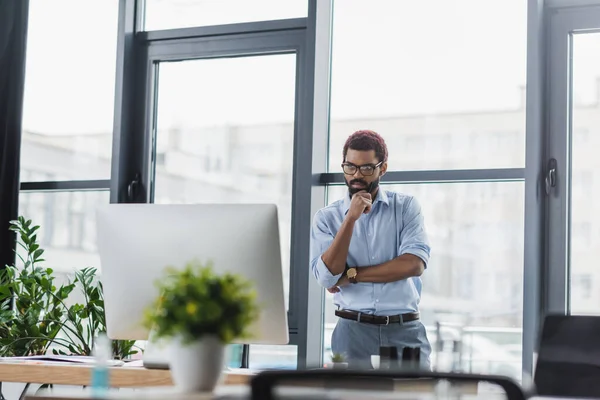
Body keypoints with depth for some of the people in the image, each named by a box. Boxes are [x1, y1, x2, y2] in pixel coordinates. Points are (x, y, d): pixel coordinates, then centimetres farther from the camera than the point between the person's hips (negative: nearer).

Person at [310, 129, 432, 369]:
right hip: (353, 330, 0)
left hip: (405, 330, 0)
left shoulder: (406, 207, 6)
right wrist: (351, 219, -14)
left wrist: (352, 275, -8)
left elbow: (414, 264, -9)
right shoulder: (327, 217, 5)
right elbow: (327, 277, -8)